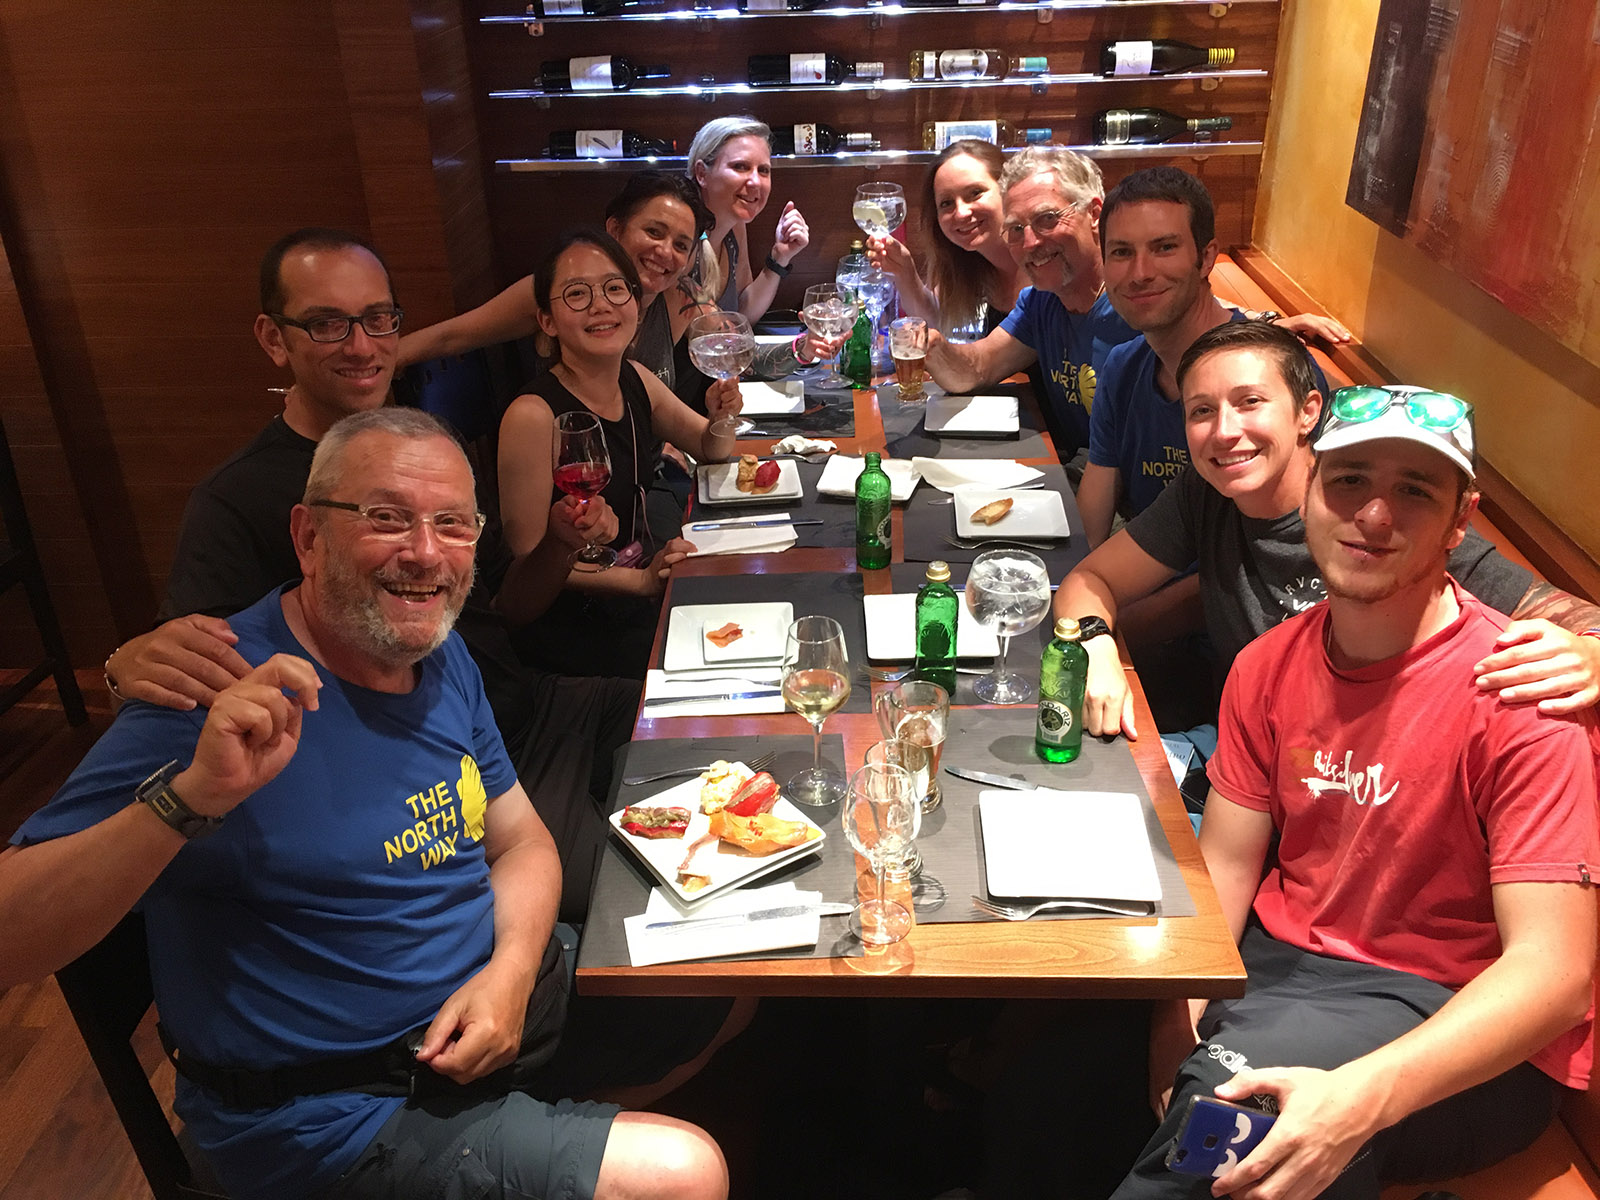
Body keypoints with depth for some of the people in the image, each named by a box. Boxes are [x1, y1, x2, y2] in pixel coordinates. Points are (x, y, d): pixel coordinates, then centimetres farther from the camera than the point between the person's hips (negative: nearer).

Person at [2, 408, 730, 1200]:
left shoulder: (439, 653, 0)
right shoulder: (230, 704, -25)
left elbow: (520, 844, 7)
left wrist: (510, 971, -12)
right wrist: (192, 795, -45)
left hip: (498, 1007, 8)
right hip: (339, 1116, -7)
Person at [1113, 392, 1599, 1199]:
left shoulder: (1516, 693, -19)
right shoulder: (1270, 665, 1)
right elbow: (1224, 867, 3)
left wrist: (1359, 1099, -37)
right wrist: (1176, 1007, -17)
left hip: (1460, 1027, -6)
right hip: (1283, 951, 6)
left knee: (1229, 1097, -32)